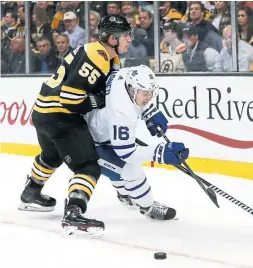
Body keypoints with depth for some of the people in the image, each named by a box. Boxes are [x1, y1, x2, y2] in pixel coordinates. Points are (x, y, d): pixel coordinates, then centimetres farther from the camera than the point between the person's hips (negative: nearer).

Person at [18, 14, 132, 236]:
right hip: (59, 115, -11)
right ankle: (73, 213, -30)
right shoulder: (95, 56, -21)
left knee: (52, 156, 36)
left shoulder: (110, 59, 11)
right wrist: (98, 101, -16)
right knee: (88, 165, -17)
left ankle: (31, 194, 56)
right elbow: (69, 97, -26)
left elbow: (108, 91, 19)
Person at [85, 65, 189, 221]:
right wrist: (160, 153, -42)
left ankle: (125, 195, 56)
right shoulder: (122, 111, -41)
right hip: (92, 140, -9)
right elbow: (125, 151, -36)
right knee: (131, 169, -13)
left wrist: (151, 113, -4)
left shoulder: (130, 75, -20)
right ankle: (147, 207, 11)